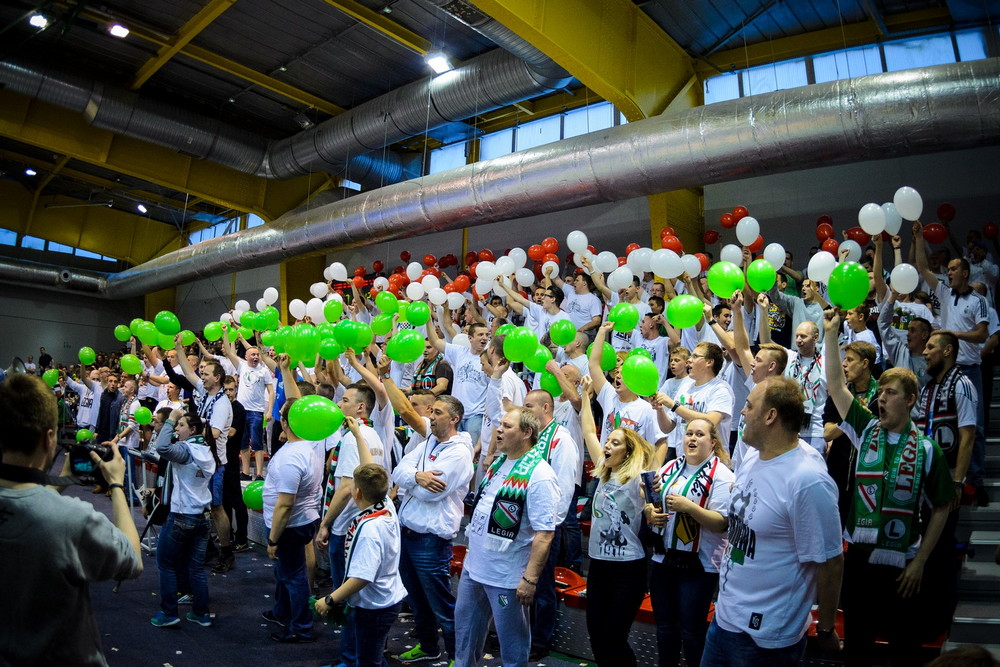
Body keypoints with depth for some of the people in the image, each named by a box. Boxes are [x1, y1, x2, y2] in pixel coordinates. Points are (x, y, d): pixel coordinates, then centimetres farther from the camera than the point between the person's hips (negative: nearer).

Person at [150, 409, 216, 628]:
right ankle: (201, 613, 17)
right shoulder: (206, 451, 9)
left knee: (166, 564, 9)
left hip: (180, 517, -7)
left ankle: (168, 613, 13)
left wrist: (169, 420, -21)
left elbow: (162, 448, -34)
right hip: (201, 517, 7)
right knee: (196, 567, 12)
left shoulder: (186, 450, -16)